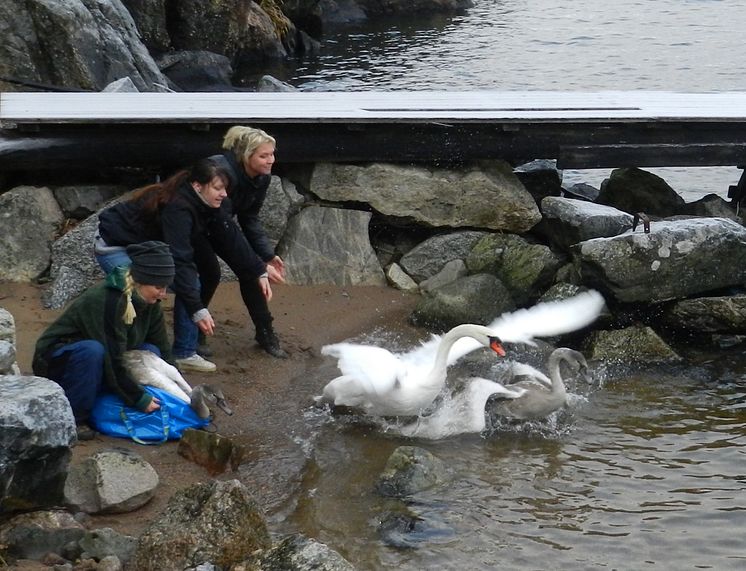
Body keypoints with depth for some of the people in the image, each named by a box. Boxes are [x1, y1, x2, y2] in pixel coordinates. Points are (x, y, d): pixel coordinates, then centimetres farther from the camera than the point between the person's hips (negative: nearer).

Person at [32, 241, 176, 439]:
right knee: (92, 350, -38)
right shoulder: (105, 301, -30)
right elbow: (111, 363, -29)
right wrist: (140, 399, -24)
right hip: (56, 362, -8)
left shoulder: (149, 304, -6)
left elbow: (164, 351, 1)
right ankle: (72, 420, -24)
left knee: (150, 351, -13)